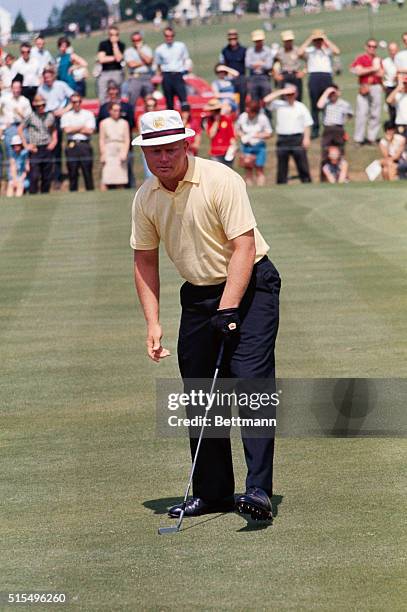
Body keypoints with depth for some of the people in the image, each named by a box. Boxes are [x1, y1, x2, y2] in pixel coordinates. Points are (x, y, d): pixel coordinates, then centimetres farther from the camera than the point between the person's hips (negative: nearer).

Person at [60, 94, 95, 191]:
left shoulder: (88, 114, 11)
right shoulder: (66, 116, 13)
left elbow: (90, 131, -1)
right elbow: (66, 130, -2)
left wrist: (73, 129, 1)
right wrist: (81, 127, 1)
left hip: (85, 145, -1)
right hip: (71, 145, 1)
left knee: (87, 171, -5)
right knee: (72, 173, -1)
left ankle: (90, 191, -3)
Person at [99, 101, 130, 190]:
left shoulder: (124, 123, 11)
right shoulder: (104, 123, 8)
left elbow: (127, 139, 6)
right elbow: (101, 140, 4)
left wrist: (124, 153, -7)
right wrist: (102, 154, -6)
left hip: (120, 153, 1)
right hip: (108, 153, -1)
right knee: (105, 180, -11)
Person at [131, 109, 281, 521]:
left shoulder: (221, 181, -19)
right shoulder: (145, 198, -1)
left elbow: (243, 247, -21)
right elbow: (145, 260, 9)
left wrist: (227, 310, -26)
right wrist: (152, 323, 1)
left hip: (249, 286, -6)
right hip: (197, 294, 6)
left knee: (251, 383, -17)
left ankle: (258, 490, -21)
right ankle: (212, 491, 15)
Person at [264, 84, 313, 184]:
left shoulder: (301, 107, 9)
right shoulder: (279, 105, 8)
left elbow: (307, 124, 7)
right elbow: (266, 100, -7)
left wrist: (306, 138, -5)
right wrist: (280, 92, -7)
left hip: (298, 138, -1)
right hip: (282, 139, 1)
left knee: (302, 164, -2)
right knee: (282, 165, 2)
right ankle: (281, 184, 7)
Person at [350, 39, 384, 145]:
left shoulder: (378, 60, 15)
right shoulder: (361, 58, 5)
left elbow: (380, 73, 5)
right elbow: (358, 71, -10)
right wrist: (372, 69, -7)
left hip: (376, 87, 4)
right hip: (364, 88, -4)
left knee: (375, 114, 2)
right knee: (362, 113, -8)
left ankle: (372, 137, 8)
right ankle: (358, 139, -6)